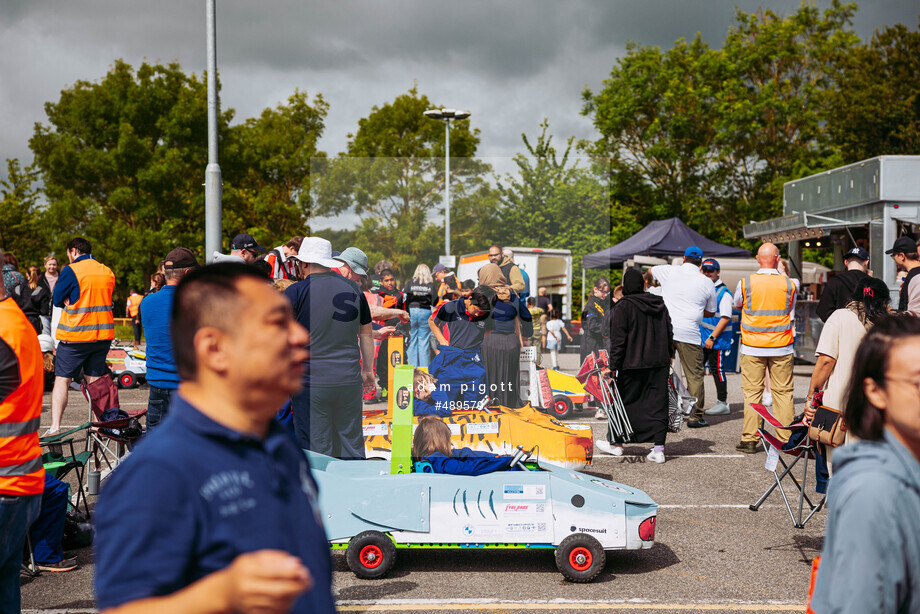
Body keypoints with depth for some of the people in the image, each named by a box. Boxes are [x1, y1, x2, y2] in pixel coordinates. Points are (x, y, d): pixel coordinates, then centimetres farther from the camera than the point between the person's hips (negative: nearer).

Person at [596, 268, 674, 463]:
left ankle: (615, 442, 22)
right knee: (658, 403, 4)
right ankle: (659, 448, 2)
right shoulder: (660, 304, 8)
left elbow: (618, 340, -12)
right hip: (659, 363, 5)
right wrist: (669, 355, 27)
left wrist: (613, 366, -10)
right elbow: (669, 333, 17)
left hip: (633, 364, -5)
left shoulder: (623, 307, -10)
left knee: (624, 402, 10)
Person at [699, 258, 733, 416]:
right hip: (701, 338, 8)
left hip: (717, 339, -8)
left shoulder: (723, 292, -13)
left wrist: (712, 338, -19)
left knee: (717, 370, -2)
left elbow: (725, 318, -18)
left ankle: (722, 403, 6)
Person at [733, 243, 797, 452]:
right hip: (782, 348, 1)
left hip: (752, 347, -1)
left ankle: (749, 439, 3)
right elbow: (791, 313, 13)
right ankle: (786, 439, 8)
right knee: (783, 392, 6)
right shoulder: (789, 284, -2)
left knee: (752, 392, 3)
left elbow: (737, 304, 15)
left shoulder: (745, 283, -5)